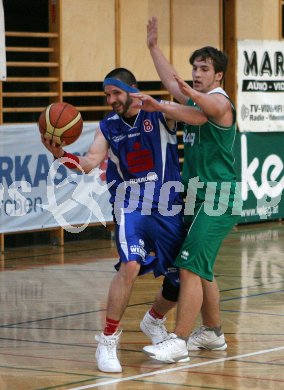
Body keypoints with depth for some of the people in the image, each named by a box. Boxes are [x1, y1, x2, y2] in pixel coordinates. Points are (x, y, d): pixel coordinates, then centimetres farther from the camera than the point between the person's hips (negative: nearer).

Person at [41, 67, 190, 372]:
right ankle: (108, 341, -17)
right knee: (130, 265, -25)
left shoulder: (160, 114, -4)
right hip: (130, 205, 0)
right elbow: (89, 163, -4)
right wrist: (60, 154, -24)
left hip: (168, 207, 0)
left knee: (180, 278, 10)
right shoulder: (108, 126, 4)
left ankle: (154, 320, 42)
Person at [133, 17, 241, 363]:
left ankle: (178, 341, -18)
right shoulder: (196, 99, 16)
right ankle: (212, 333, 28)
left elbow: (197, 113, -32)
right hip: (198, 197, 10)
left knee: (191, 268, -16)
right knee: (201, 269, 16)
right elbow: (172, 82, 32)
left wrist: (159, 107, -50)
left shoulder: (219, 102, -12)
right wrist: (153, 47, 33)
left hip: (217, 198, -10)